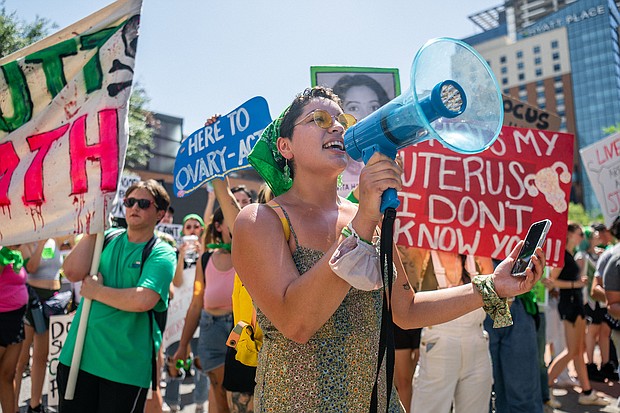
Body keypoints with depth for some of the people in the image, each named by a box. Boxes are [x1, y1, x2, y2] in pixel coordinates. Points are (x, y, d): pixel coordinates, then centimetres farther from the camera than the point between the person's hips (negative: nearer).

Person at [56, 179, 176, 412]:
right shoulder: (108, 238, 6)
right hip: (77, 355, 5)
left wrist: (97, 292, -13)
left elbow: (142, 300, -24)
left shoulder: (162, 253, -9)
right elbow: (72, 272, -8)